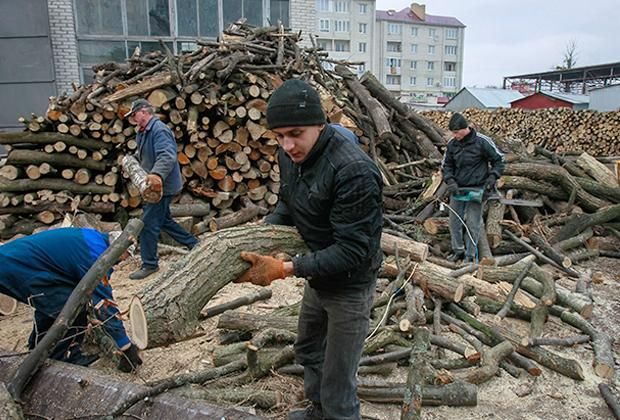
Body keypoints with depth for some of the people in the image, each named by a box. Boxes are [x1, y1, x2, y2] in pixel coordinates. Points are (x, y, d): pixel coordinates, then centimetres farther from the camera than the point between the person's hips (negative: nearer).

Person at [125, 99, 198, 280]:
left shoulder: (159, 130, -20)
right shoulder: (143, 132, 13)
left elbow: (167, 156, -37)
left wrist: (157, 174, -51)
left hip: (162, 186, -11)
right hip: (156, 186, 11)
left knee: (149, 224, -6)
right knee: (164, 220, 20)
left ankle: (149, 264, 7)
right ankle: (194, 244, 31)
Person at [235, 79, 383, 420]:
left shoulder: (354, 171, -33)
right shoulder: (290, 154, -8)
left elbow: (351, 251, -31)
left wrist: (285, 269, -33)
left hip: (349, 286, -8)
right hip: (317, 277, 9)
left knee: (337, 388, 4)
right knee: (307, 351, 30)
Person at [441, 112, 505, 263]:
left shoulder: (482, 142, -11)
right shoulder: (452, 144, 1)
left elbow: (498, 160, -1)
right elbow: (446, 165, 9)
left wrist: (492, 177, -13)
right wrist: (450, 181, -8)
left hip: (477, 189, -5)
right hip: (457, 189, 5)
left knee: (472, 224, -4)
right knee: (454, 221, 9)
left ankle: (471, 256, 6)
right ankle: (458, 250, 23)